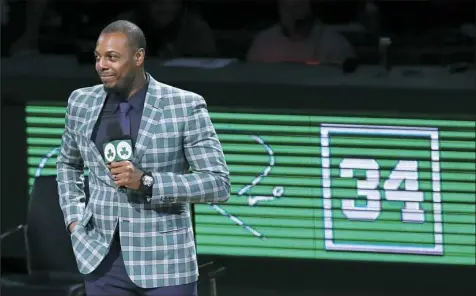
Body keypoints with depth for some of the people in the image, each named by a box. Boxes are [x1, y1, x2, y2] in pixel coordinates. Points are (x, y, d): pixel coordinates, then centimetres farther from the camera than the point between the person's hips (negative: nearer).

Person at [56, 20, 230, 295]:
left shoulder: (185, 107, -9)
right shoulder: (82, 103, 5)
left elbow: (219, 184, -11)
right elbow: (69, 162, 25)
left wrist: (145, 181, -21)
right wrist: (74, 219, 9)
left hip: (165, 261, -3)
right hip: (103, 259, 4)